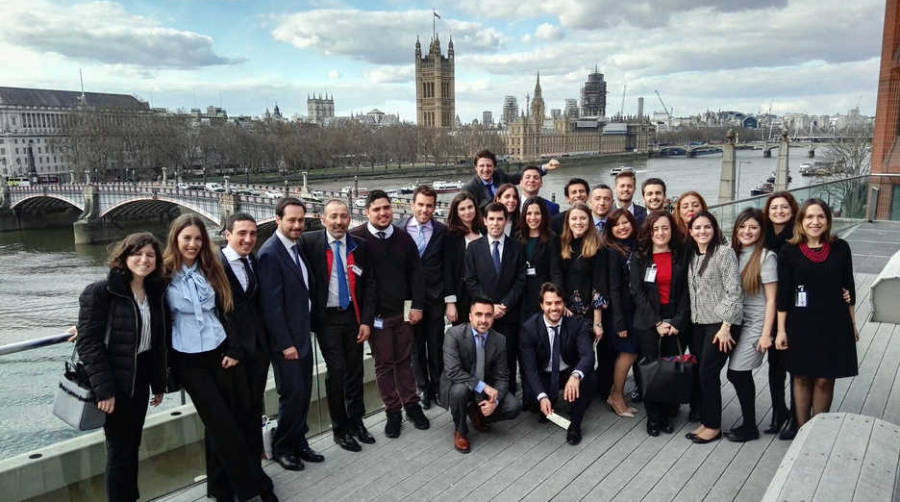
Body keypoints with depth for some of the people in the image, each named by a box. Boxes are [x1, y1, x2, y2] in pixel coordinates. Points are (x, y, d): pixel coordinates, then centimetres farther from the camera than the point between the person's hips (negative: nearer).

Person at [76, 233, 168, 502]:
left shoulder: (155, 292, 6)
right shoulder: (100, 292, -12)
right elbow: (87, 343, -16)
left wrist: (158, 384, 12)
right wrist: (103, 388, -20)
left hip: (140, 380, 6)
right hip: (115, 383, -6)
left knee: (132, 445, 16)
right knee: (119, 450, 3)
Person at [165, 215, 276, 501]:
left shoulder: (211, 271, 4)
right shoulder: (164, 274, -7)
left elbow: (225, 313, 6)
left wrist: (234, 350, -1)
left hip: (221, 354, 3)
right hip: (189, 361, -3)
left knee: (219, 424, 8)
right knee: (223, 424, 0)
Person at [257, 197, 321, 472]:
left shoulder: (297, 246, 9)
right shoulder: (270, 254, -18)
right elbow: (271, 304, -20)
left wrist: (307, 328, 11)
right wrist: (285, 344, -19)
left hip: (302, 335, 8)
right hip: (286, 339, -8)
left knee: (303, 394, 14)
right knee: (293, 394, -1)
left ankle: (298, 443, 29)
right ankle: (281, 447, 18)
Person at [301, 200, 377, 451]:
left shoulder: (359, 247, 3)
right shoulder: (309, 242, -7)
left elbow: (369, 285, 6)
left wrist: (366, 320, 0)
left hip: (353, 316, 3)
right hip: (327, 318, -3)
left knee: (355, 370, 10)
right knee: (336, 371, -4)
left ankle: (356, 422, 27)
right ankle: (340, 429, 13)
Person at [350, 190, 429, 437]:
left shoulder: (403, 238, 4)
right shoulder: (356, 238, -8)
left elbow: (415, 273, 8)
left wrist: (417, 305, 1)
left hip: (403, 311, 3)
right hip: (375, 314, -3)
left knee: (404, 360, 12)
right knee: (384, 363, 7)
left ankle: (412, 405, 25)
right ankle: (393, 412, 19)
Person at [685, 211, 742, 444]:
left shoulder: (725, 252, -9)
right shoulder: (692, 255, 11)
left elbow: (733, 291, -13)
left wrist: (726, 326, -16)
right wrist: (688, 320, 10)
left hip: (721, 323, -6)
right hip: (698, 323, 6)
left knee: (708, 372, -7)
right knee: (700, 373, 6)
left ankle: (713, 426, 7)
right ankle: (705, 421, 18)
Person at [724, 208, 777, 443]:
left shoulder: (765, 257, -10)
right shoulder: (732, 253, 6)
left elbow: (771, 299, -10)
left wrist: (766, 334, -13)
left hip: (756, 322, -6)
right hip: (736, 321, 6)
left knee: (738, 372, -4)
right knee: (740, 374, 11)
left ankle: (749, 427, 13)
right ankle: (749, 423, 26)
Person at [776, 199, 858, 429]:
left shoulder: (841, 248, 0)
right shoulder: (789, 252, -4)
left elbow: (848, 287, 8)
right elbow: (783, 293, -2)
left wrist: (852, 323, 10)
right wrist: (781, 330, -3)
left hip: (834, 323, 1)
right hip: (802, 324, -1)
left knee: (824, 379, 5)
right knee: (802, 377, 8)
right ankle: (802, 430, 21)